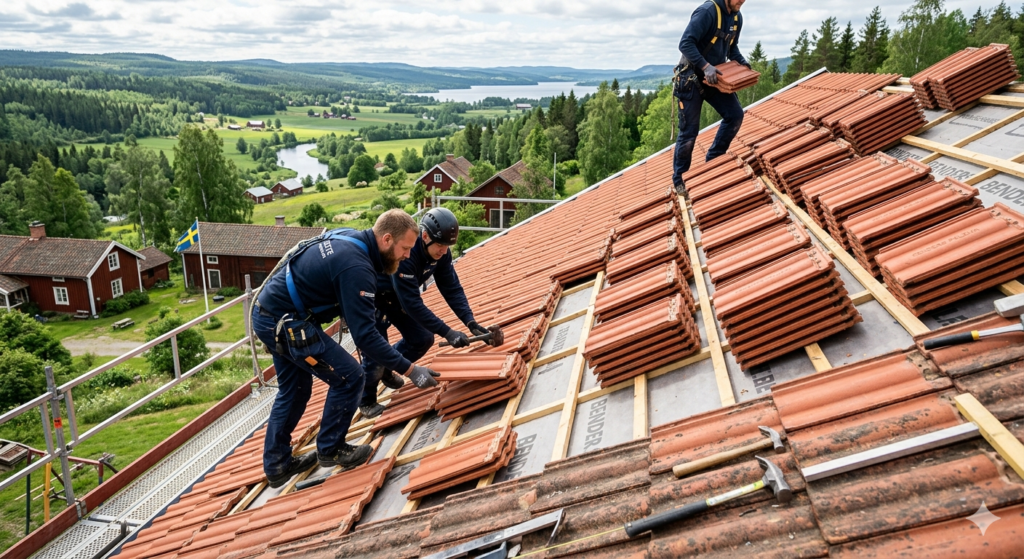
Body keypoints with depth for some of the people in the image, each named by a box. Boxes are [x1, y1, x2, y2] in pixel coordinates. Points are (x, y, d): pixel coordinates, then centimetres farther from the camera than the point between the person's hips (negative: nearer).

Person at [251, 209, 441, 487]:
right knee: (348, 377, -3)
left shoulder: (348, 237, 3)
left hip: (267, 313, 10)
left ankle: (277, 465, 30)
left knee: (294, 390, 21)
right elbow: (365, 335, -27)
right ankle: (330, 450, 12)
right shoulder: (357, 268, -25)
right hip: (285, 322, -10)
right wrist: (410, 370, -24)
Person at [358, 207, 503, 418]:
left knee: (423, 339, 3)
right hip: (373, 297, -7)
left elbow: (452, 288, -13)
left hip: (397, 297, 7)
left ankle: (386, 369, 29)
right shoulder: (403, 254, -40)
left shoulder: (440, 252, -17)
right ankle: (366, 401, 16)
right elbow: (412, 303, -39)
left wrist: (472, 323, -24)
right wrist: (447, 333, -40)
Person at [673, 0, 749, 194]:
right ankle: (679, 179, 11)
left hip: (715, 77, 7)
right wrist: (706, 66, -34)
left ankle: (713, 160, 10)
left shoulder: (737, 18, 6)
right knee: (689, 131, -3)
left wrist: (741, 61, -1)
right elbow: (685, 43, -25)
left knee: (735, 115, -6)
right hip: (691, 78, -7)